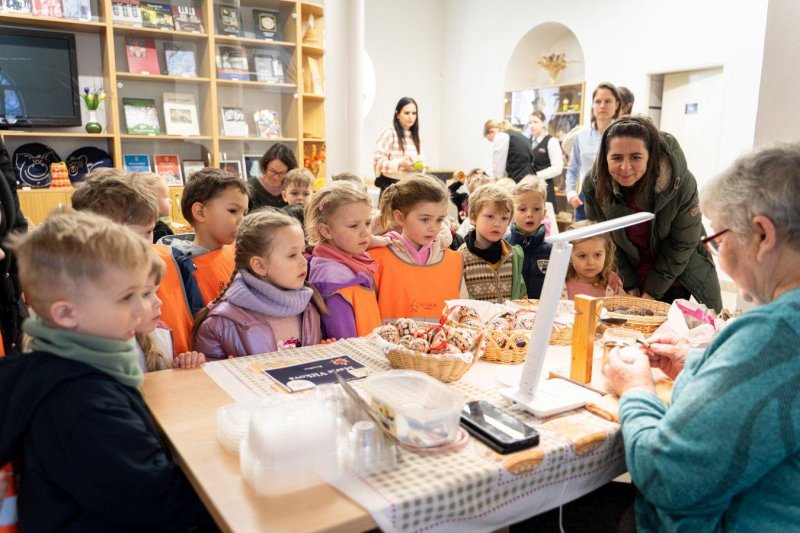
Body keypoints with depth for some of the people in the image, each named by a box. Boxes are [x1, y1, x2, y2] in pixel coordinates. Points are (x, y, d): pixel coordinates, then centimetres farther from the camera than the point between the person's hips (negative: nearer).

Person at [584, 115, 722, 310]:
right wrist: (629, 287, -7)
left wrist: (652, 292, -13)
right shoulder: (594, 184, -18)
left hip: (676, 278, -2)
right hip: (627, 279, 2)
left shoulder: (680, 182, -26)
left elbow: (682, 244, -16)